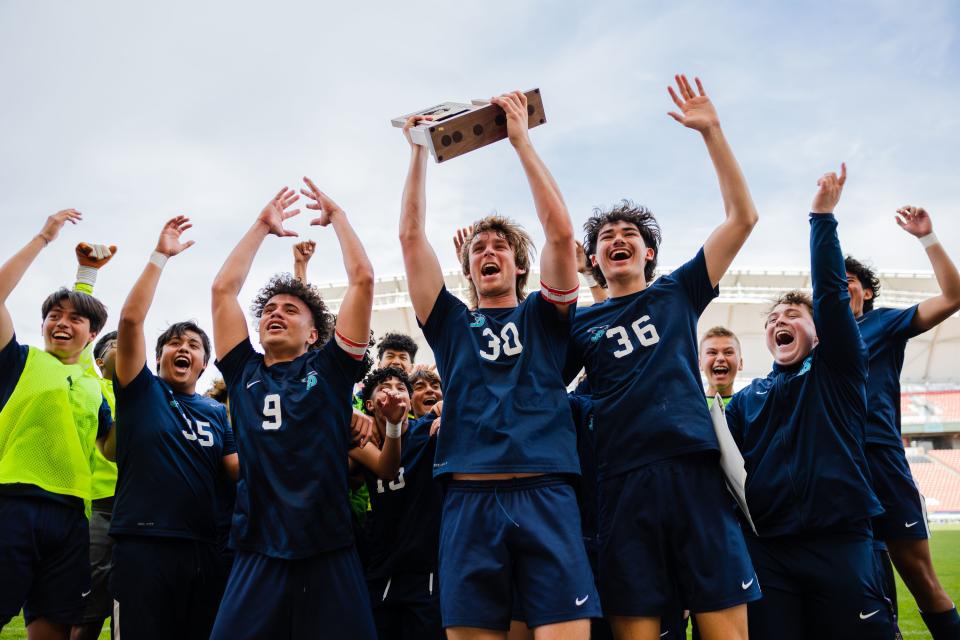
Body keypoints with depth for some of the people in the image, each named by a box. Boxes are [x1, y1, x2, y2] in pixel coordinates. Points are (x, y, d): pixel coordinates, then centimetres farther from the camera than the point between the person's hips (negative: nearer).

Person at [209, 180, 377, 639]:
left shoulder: (330, 369, 7)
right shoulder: (244, 373, 13)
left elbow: (362, 278, 3)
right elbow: (223, 289, 14)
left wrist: (335, 215, 14)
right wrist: (262, 226, 22)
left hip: (327, 553, -1)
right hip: (257, 554, 2)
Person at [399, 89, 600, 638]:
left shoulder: (544, 316, 15)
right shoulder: (452, 323, 18)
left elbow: (561, 232, 2)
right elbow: (411, 236, 12)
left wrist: (521, 140, 4)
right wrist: (420, 150, 12)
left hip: (546, 495, -1)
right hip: (470, 499, 1)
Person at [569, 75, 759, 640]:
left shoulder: (677, 294, 14)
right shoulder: (580, 324, 16)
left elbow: (743, 217, 10)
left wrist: (712, 131, 4)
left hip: (695, 470, 0)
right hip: (624, 482, 1)